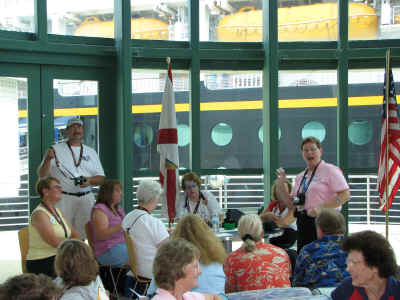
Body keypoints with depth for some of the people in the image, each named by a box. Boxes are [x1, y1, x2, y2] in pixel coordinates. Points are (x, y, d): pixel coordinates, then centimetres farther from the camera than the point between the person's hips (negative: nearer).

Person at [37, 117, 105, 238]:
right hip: (62, 198, -3)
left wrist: (89, 181, -8)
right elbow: (42, 175, 2)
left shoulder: (91, 152, 15)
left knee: (82, 235, 4)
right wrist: (47, 160, -16)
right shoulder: (56, 150, 6)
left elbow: (101, 178, 14)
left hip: (86, 199, 3)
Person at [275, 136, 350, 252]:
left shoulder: (330, 170, -1)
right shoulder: (300, 177, 18)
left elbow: (345, 195, -11)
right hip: (303, 224, 7)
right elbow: (291, 203, 19)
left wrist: (321, 208, -18)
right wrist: (280, 185, 5)